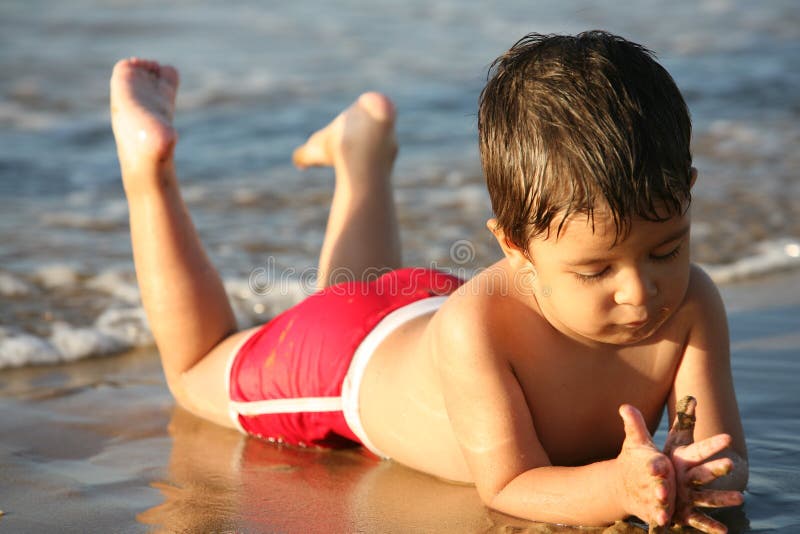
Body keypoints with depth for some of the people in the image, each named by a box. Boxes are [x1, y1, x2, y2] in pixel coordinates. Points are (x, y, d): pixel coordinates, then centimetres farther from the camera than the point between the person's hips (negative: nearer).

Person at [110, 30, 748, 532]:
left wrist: (692, 481, -58)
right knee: (198, 373, 26)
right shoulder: (479, 325, -48)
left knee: (374, 292, 40)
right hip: (348, 360, -4)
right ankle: (150, 165, 32)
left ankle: (363, 143, 57)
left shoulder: (690, 305, -36)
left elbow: (728, 460, -33)